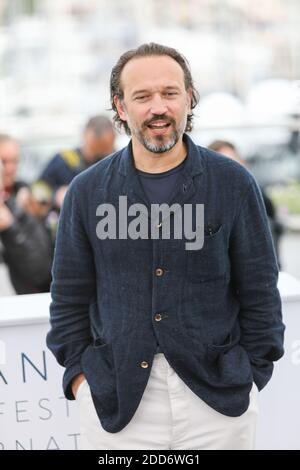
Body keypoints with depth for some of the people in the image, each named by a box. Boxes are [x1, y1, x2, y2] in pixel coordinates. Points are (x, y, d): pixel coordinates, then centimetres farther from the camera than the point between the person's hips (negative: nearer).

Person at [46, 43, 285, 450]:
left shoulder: (234, 184, 0)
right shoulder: (87, 192, 3)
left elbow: (259, 292, 4)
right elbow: (69, 298, 8)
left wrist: (252, 373, -1)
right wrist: (80, 375, 0)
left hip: (219, 397, 0)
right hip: (115, 400, 1)